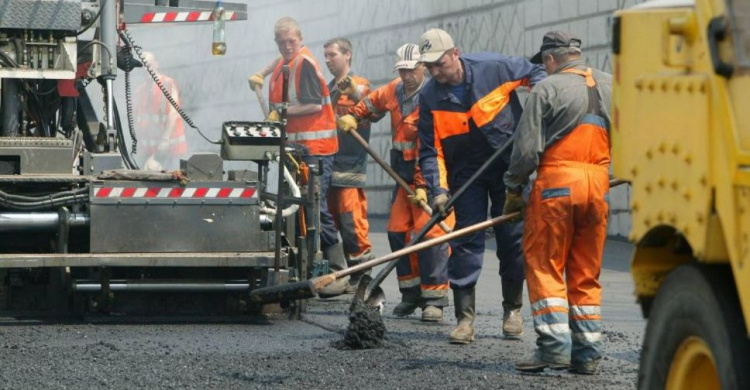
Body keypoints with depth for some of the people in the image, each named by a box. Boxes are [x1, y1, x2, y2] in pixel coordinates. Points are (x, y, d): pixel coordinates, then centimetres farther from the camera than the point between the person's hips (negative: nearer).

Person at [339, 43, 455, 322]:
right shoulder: (395, 90, 6)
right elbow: (373, 101, 30)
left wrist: (424, 185, -28)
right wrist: (353, 116, 15)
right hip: (403, 173, 8)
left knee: (429, 232, -14)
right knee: (398, 231, 7)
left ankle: (435, 299, -11)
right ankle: (411, 293, 17)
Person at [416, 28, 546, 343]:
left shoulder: (493, 68, -14)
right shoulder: (430, 96, -9)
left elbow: (534, 73, 3)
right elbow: (430, 151, -7)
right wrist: (438, 190, -19)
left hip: (509, 166, -1)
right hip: (466, 173, 1)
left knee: (513, 239, 3)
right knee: (466, 241, -5)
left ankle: (512, 309, 19)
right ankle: (465, 318, -3)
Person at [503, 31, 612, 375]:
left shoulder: (547, 89, -3)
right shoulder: (610, 86, 13)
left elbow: (527, 149, -6)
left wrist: (513, 189, 4)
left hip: (556, 182, -5)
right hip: (598, 185, 5)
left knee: (544, 266, 1)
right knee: (586, 274, 11)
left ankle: (554, 345, -10)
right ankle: (588, 352, 8)